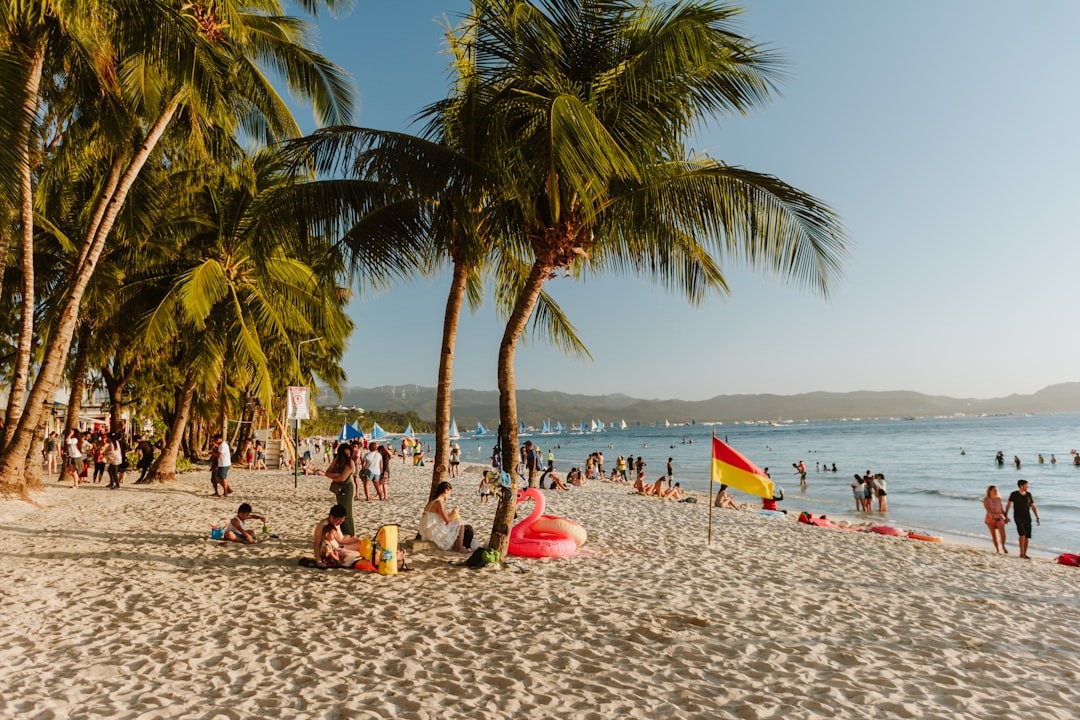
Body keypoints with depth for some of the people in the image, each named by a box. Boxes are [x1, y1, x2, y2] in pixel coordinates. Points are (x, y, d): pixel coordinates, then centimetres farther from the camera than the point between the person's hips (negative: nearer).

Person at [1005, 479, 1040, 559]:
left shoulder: (1029, 495, 6)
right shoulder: (1014, 494, -4)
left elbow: (1033, 507, 11)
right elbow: (1008, 505, 3)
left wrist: (1037, 517, 6)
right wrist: (1006, 516, 3)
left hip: (1027, 518, 4)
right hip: (1018, 517, -4)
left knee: (1027, 536, 2)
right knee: (1022, 534, -18)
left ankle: (1025, 554, 12)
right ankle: (1021, 553, -12)